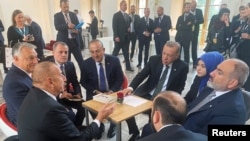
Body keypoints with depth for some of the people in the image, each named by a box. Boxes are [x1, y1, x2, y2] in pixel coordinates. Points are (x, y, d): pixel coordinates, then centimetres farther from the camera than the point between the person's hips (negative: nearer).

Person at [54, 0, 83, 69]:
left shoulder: (73, 14, 12)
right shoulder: (57, 16, 2)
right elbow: (57, 27, -13)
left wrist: (77, 30, -15)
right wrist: (67, 26, -30)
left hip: (74, 41, 3)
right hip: (64, 41, -2)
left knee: (81, 60, 2)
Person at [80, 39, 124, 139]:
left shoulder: (114, 60, -10)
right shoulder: (86, 64, -9)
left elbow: (120, 79, -3)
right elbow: (83, 82, 1)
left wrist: (112, 91, -18)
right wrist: (95, 91, -13)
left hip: (112, 92, 0)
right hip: (95, 93, 1)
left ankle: (113, 125, 9)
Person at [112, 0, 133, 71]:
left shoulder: (127, 15, 15)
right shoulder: (116, 15, -6)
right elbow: (114, 26, -12)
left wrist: (129, 28, 1)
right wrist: (116, 36, -19)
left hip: (126, 37, 6)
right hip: (119, 37, -6)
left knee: (126, 52, 9)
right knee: (115, 52, 2)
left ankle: (128, 66, 14)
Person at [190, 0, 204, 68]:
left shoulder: (199, 11, 4)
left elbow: (202, 20, -2)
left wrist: (195, 21, -19)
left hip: (195, 31, 0)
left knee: (194, 47, 3)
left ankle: (194, 62, 10)